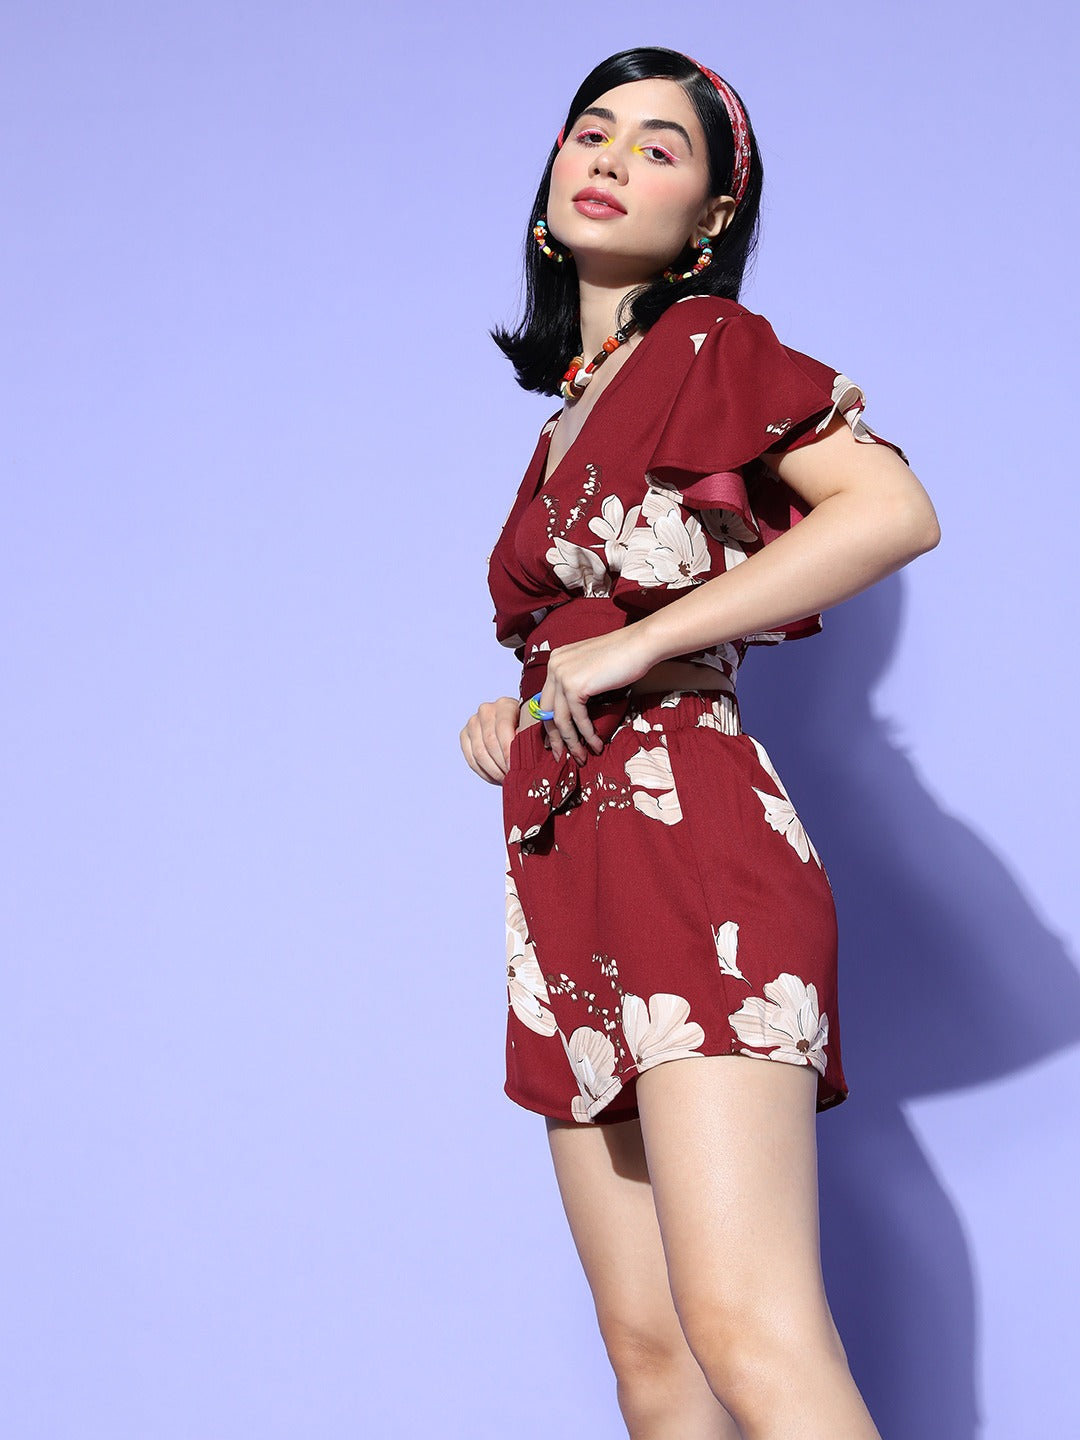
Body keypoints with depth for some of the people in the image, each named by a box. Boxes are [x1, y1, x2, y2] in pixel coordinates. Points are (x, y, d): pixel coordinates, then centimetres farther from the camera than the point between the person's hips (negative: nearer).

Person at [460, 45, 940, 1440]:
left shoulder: (709, 346, 2)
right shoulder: (572, 408, 24)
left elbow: (897, 511, -14)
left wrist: (628, 647, -12)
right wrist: (510, 719, 10)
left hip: (688, 844, -8)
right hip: (570, 881, 8)